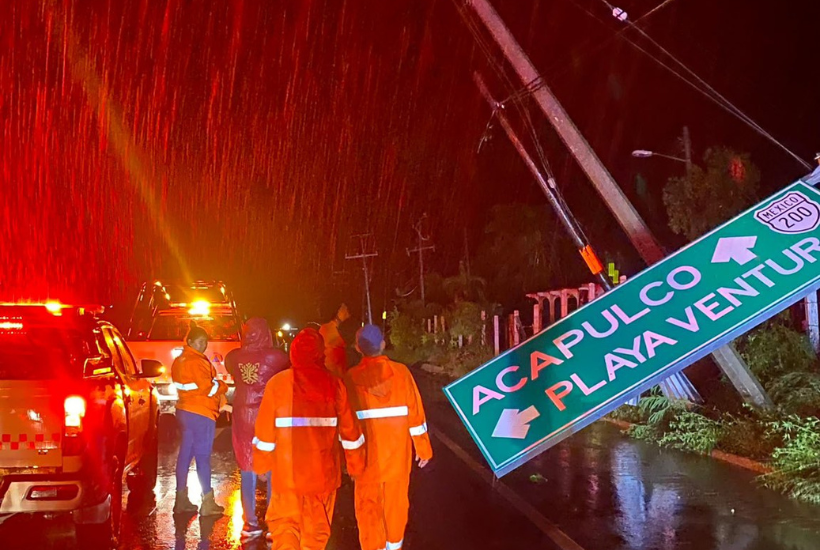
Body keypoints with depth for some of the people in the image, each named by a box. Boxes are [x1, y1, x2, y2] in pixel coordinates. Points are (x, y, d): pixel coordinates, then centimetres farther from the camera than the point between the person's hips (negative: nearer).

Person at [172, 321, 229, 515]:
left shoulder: (179, 361, 13)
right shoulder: (197, 362, -16)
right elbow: (209, 388, -17)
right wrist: (223, 386, 2)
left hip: (185, 410, 9)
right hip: (201, 413, -9)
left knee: (185, 454, 12)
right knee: (203, 456, -5)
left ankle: (181, 499, 17)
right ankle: (208, 503, -1)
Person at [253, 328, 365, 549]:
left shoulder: (278, 383, -7)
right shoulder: (334, 385, -4)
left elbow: (265, 430, -3)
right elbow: (349, 430, 0)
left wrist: (261, 464, 10)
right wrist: (355, 465, 13)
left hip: (288, 473, -1)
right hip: (324, 473, 1)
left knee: (284, 526, 8)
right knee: (317, 530, 15)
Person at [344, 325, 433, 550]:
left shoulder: (351, 377, -10)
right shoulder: (401, 372, -9)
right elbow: (415, 412, -5)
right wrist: (422, 447, 5)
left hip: (367, 453, -1)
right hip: (397, 451, 2)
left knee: (368, 504, 10)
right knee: (396, 499, 18)